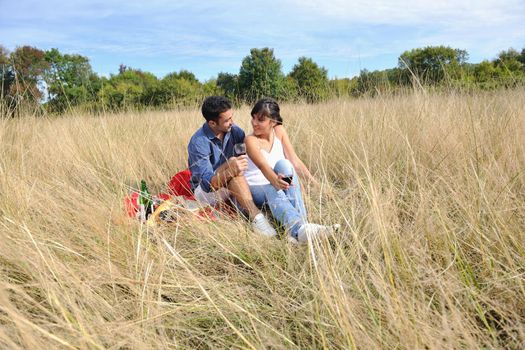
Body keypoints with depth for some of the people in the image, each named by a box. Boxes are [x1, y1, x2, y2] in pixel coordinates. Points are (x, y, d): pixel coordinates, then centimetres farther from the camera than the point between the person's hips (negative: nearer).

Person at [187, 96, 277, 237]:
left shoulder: (234, 131, -7)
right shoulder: (198, 143, -24)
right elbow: (207, 183, -31)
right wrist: (231, 170, -49)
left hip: (230, 188, 6)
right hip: (204, 191, -6)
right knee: (235, 172, -33)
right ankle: (256, 217, -42)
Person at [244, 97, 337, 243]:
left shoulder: (279, 131, 0)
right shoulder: (251, 140, -14)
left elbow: (295, 161, -5)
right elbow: (263, 166, -32)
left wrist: (314, 182, -17)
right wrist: (275, 181, -54)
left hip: (277, 187, 3)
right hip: (255, 189, -3)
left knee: (283, 165, -29)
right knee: (272, 191, -38)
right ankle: (298, 228, -65)